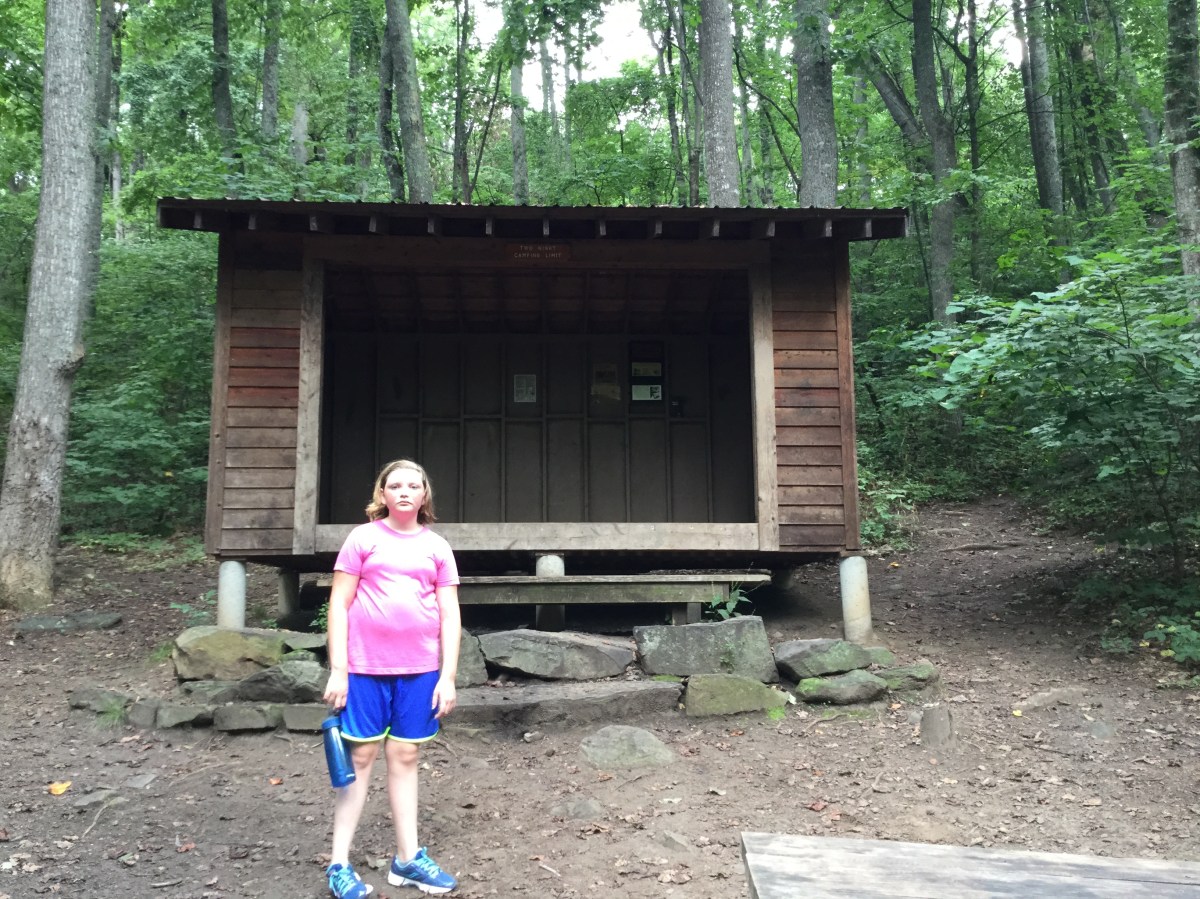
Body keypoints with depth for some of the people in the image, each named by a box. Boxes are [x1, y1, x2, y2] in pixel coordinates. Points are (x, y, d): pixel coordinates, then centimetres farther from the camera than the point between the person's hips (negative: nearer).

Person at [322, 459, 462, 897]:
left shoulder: (437, 547, 7)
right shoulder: (363, 538, 0)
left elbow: (449, 615, 6)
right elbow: (339, 605, -2)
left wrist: (447, 677, 1)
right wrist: (337, 670, -7)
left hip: (419, 670, 3)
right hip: (365, 667, -2)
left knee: (404, 757, 10)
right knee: (361, 756, 2)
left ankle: (408, 859, 20)